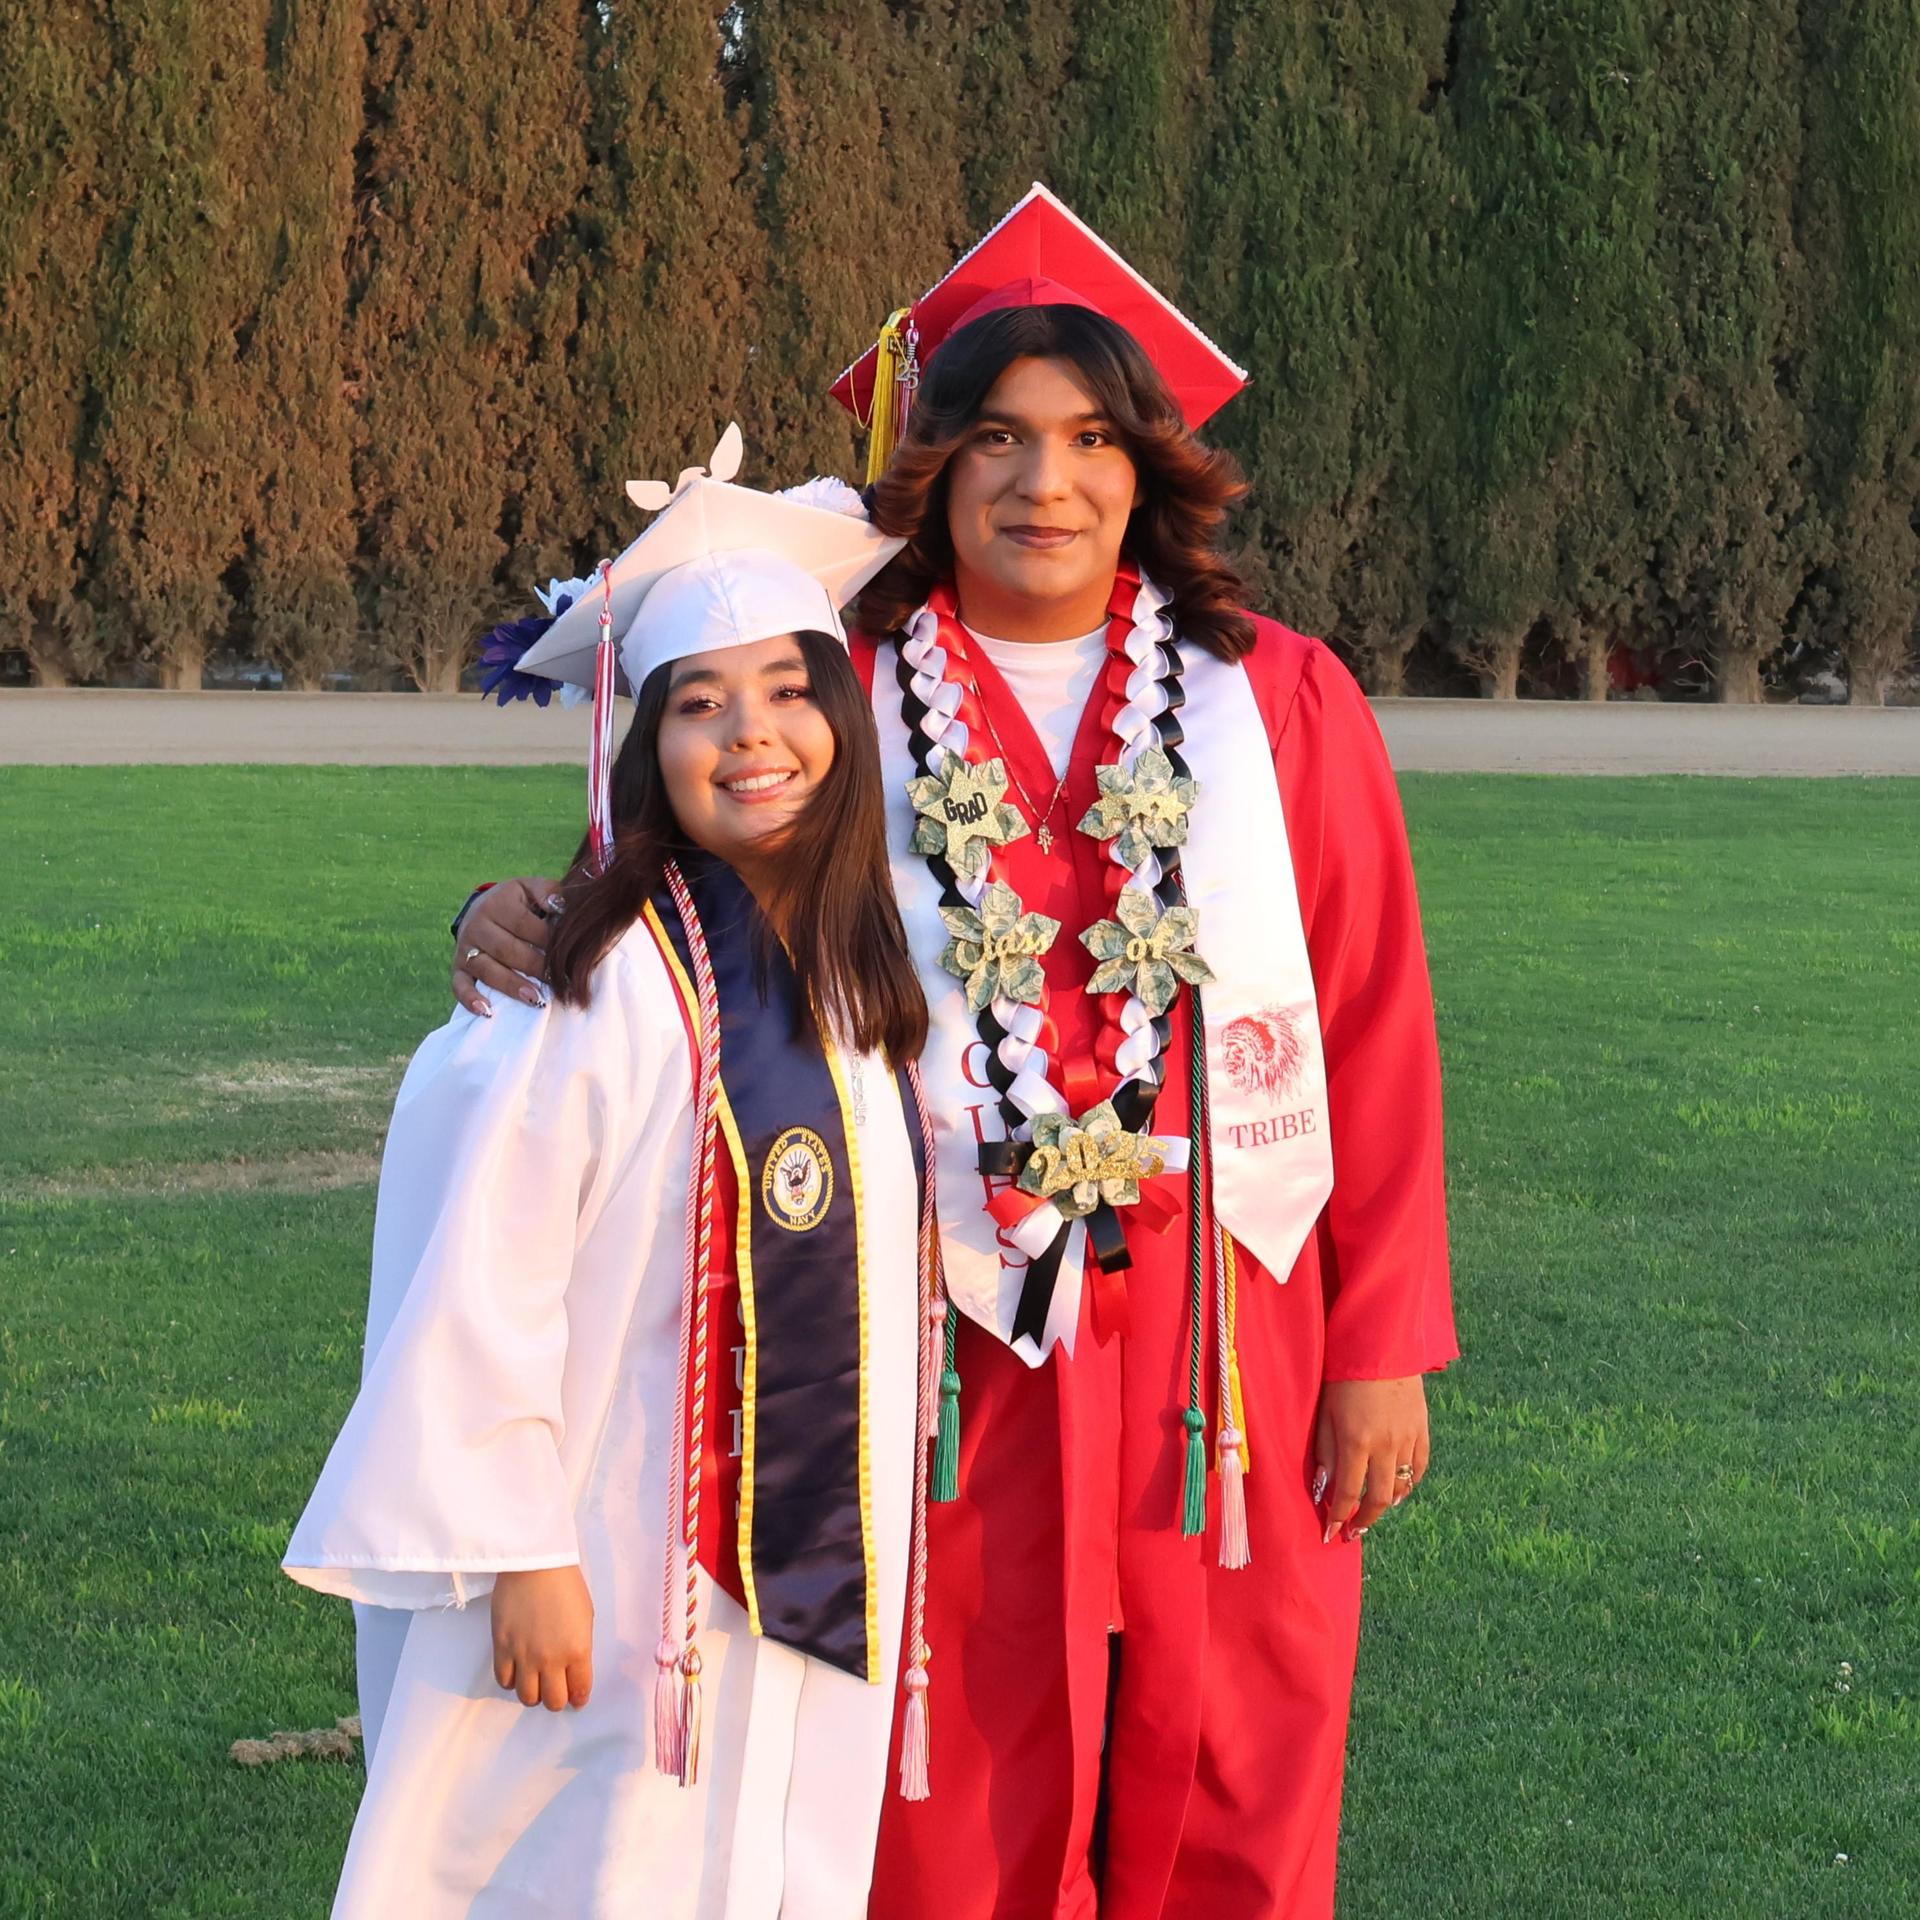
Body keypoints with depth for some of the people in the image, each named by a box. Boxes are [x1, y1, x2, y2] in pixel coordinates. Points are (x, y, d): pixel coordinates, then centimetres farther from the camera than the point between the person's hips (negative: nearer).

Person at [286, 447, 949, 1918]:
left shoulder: (861, 971, 5)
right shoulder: (601, 981, -15)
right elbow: (481, 1283, -16)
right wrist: (517, 1553, -16)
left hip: (816, 1565, 6)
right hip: (622, 1576, -6)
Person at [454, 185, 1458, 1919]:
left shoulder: (1280, 701, 2)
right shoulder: (846, 700, 1)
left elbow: (1380, 1039, 2)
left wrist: (1388, 1345, -1)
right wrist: (527, 915, -14)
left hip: (1231, 1342, 0)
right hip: (956, 1339, 0)